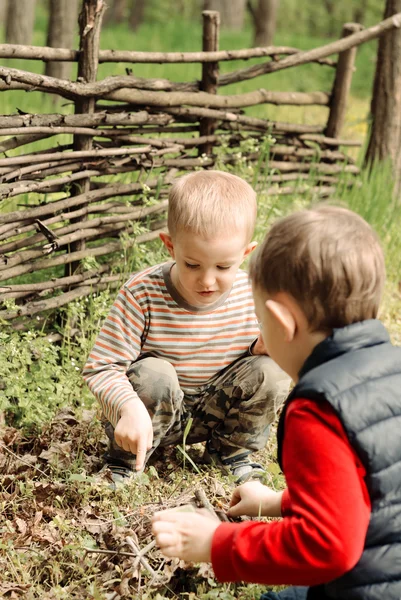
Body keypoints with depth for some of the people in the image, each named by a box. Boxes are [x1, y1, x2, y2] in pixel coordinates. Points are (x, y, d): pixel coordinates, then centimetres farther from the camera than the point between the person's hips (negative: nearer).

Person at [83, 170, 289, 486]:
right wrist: (130, 408, -45)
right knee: (152, 375, -33)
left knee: (271, 371, -18)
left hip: (217, 412, 3)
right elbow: (102, 368, -26)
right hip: (152, 415, -3)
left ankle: (231, 452, 7)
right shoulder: (143, 294, -24)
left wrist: (263, 347, -22)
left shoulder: (252, 295, -14)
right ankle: (125, 463, -6)